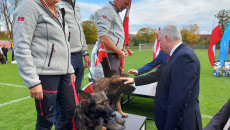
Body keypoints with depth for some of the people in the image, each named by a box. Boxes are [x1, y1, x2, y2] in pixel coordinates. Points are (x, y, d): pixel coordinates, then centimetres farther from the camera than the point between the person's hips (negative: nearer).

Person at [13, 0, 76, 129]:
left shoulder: (59, 13, 18)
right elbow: (21, 47, -15)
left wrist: (70, 70, 19)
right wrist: (33, 82, -18)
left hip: (63, 74, 8)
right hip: (46, 75, -8)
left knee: (70, 112, 13)